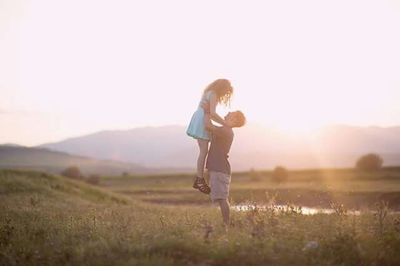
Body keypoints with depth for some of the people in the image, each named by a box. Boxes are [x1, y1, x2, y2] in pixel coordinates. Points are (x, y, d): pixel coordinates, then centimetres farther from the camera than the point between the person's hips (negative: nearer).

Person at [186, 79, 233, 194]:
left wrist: (224, 122, 12)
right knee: (204, 151, -10)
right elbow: (212, 113, -24)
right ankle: (200, 180, -10)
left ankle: (198, 179, 9)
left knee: (203, 151, 9)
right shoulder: (213, 95, -12)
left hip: (201, 121, 10)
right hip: (201, 121, -10)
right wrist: (225, 123, -19)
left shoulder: (210, 93, 19)